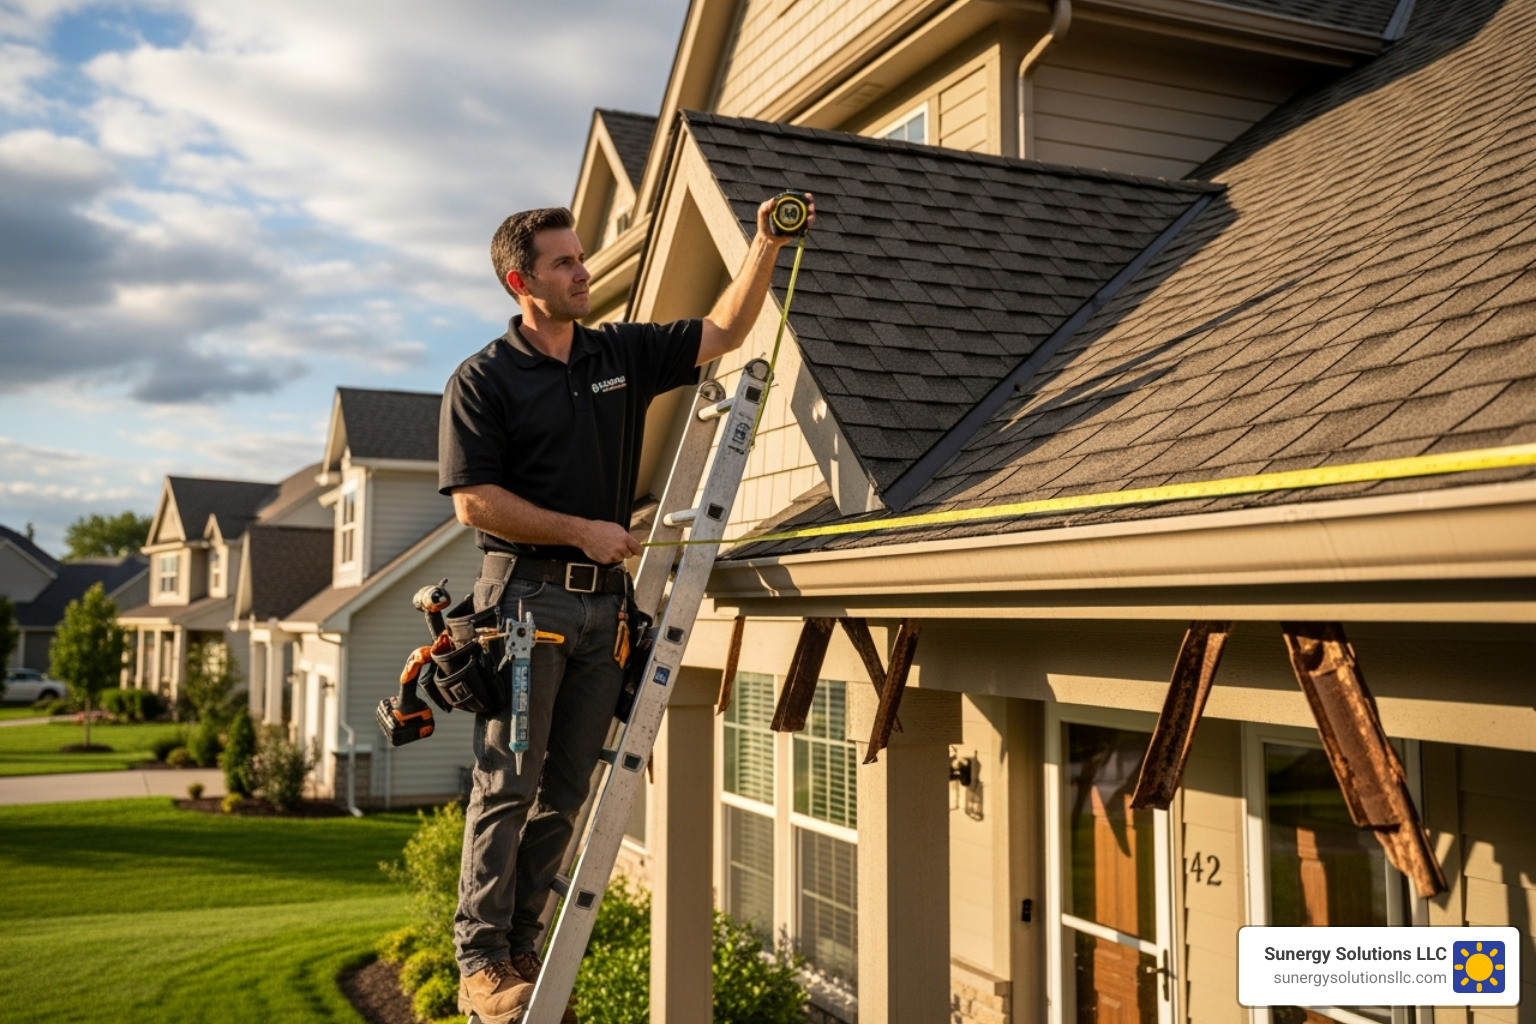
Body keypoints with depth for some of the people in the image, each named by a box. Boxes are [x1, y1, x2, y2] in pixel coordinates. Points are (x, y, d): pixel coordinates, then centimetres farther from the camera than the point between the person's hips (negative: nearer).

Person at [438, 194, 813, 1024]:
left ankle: (521, 949, 19)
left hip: (602, 598, 5)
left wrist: (765, 248, 3)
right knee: (507, 784, -3)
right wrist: (582, 530, -12)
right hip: (525, 592, -5)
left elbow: (724, 332, 15)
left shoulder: (622, 354, 13)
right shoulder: (482, 381, -3)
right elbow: (474, 502, -9)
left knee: (565, 790, 8)